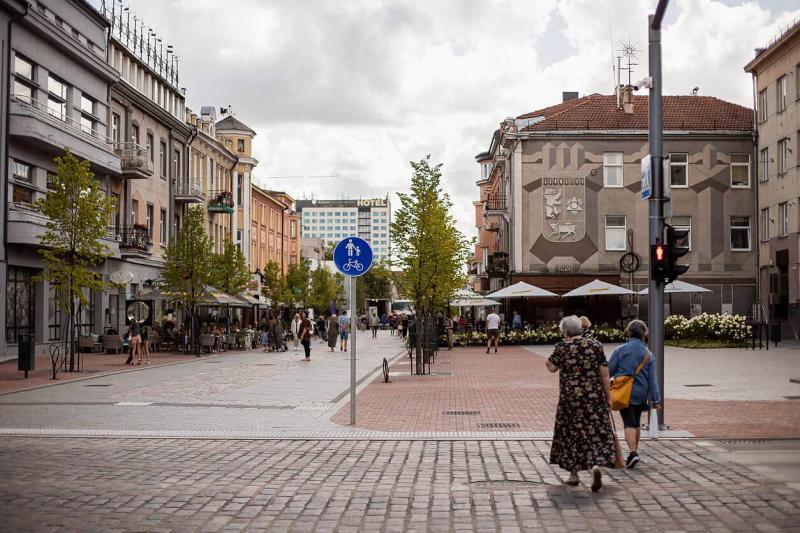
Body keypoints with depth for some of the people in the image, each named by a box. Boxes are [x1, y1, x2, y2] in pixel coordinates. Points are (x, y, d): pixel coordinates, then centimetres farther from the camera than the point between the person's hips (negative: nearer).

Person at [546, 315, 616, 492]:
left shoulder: (562, 347, -7)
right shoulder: (595, 345, -1)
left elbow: (552, 367, 1)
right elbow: (604, 374, 0)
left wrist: (547, 362, 20)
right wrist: (608, 396, 6)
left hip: (570, 396, -1)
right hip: (594, 396, 1)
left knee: (571, 432, 13)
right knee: (596, 431, 4)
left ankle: (574, 473, 20)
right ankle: (596, 466, -19)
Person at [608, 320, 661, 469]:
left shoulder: (621, 350, -7)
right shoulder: (648, 354, 3)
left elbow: (609, 370, -3)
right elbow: (653, 379, 0)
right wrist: (656, 399, 2)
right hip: (641, 393, 4)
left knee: (629, 423, -5)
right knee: (636, 422, 18)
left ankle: (633, 453, -19)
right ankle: (634, 451, 28)